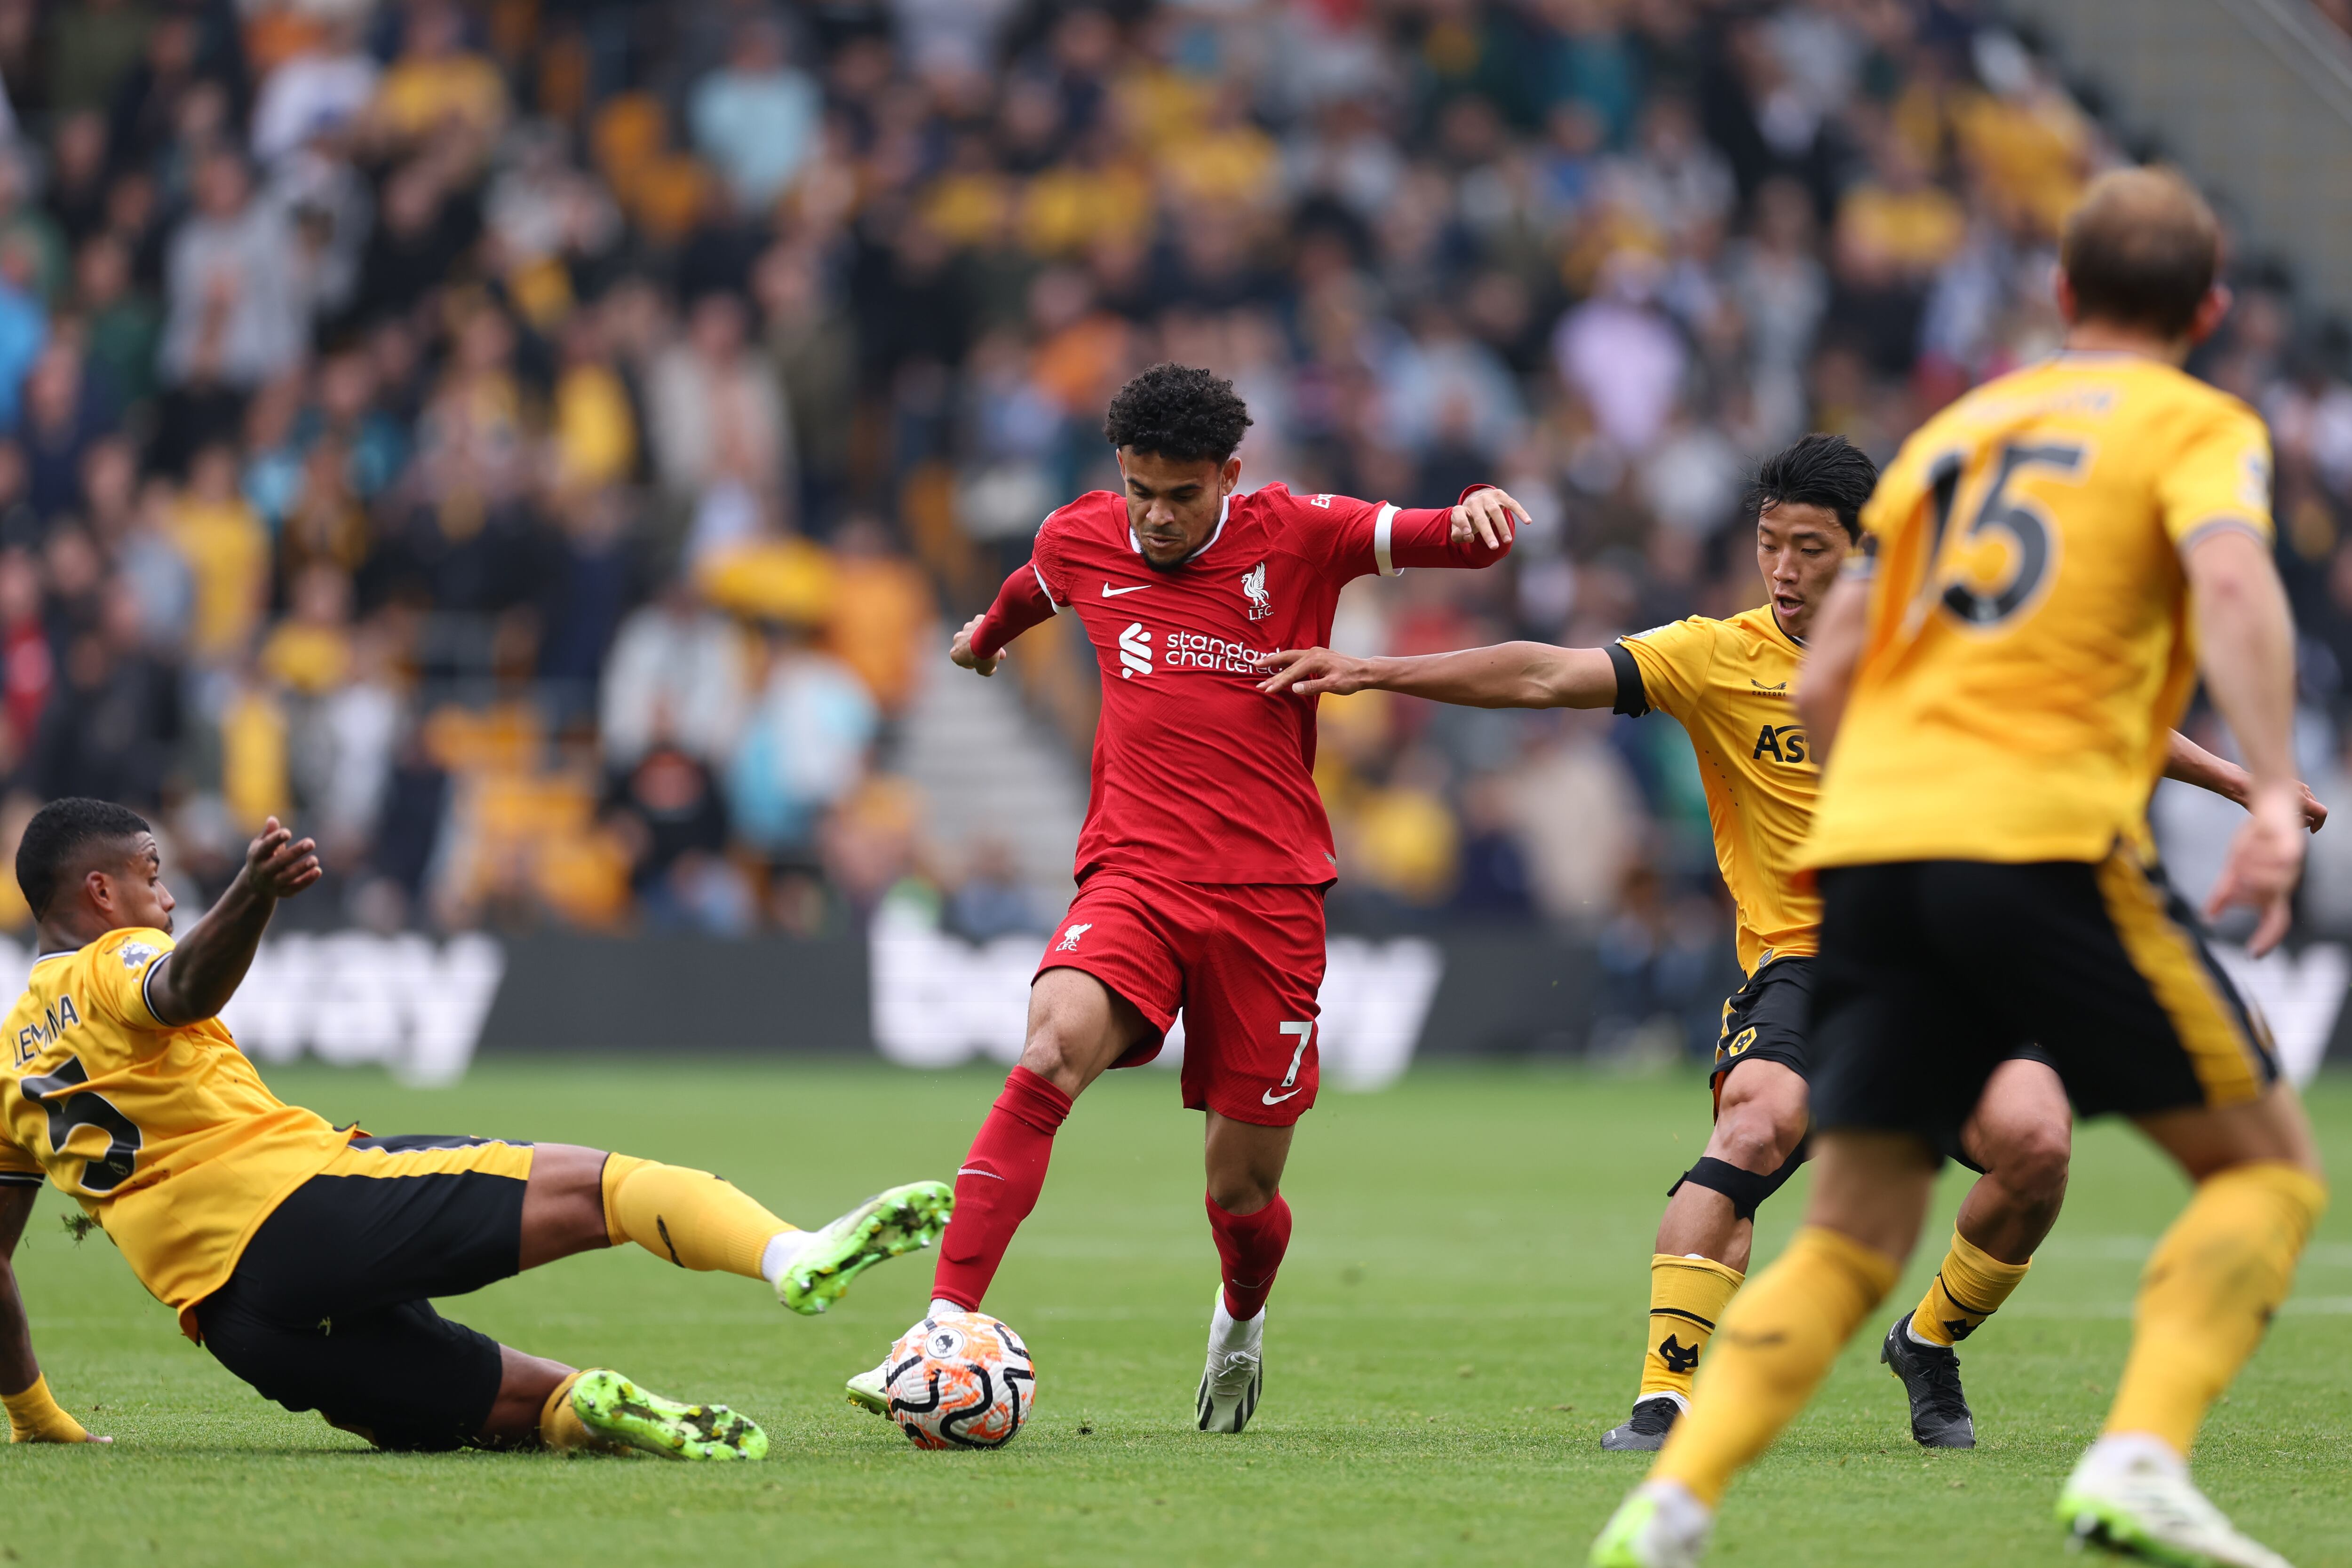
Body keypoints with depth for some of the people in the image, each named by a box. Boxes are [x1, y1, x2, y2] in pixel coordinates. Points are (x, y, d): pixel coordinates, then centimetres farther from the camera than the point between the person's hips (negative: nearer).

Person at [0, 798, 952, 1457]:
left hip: (226, 1318, 6)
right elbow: (186, 989, -21)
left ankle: (588, 1415, -24)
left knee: (526, 1401, 12)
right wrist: (253, 897, -41)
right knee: (585, 1185, -12)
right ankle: (793, 1257, -36)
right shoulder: (115, 966, 5)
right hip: (297, 1202, -6)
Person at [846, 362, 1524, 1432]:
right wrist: (985, 636, 51)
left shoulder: (1294, 536, -1)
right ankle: (947, 1328, -38)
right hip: (1133, 879, 1)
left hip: (1269, 894, 0)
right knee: (1054, 1046, -31)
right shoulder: (1080, 541, 6)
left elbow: (1440, 540, -1)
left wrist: (1477, 512, -25)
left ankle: (1241, 1320, 42)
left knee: (1243, 1185, 5)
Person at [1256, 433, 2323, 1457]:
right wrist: (1374, 673, -19)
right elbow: (1547, 676, -10)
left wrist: (2236, 781, 23)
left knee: (2036, 1143, -19)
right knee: (1757, 1126, -32)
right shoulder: (1720, 658, -2)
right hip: (1803, 959, -2)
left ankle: (1929, 1347, 10)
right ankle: (1666, 1391, -27)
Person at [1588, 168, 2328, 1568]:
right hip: (2045, 836, -5)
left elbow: (1825, 680, 21)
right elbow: (2232, 581, -14)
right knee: (2268, 1162, 7)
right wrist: (2275, 792, -23)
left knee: (1851, 1237, 10)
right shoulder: (2198, 426, 8)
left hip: (1868, 839, 5)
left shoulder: (1953, 430, 25)